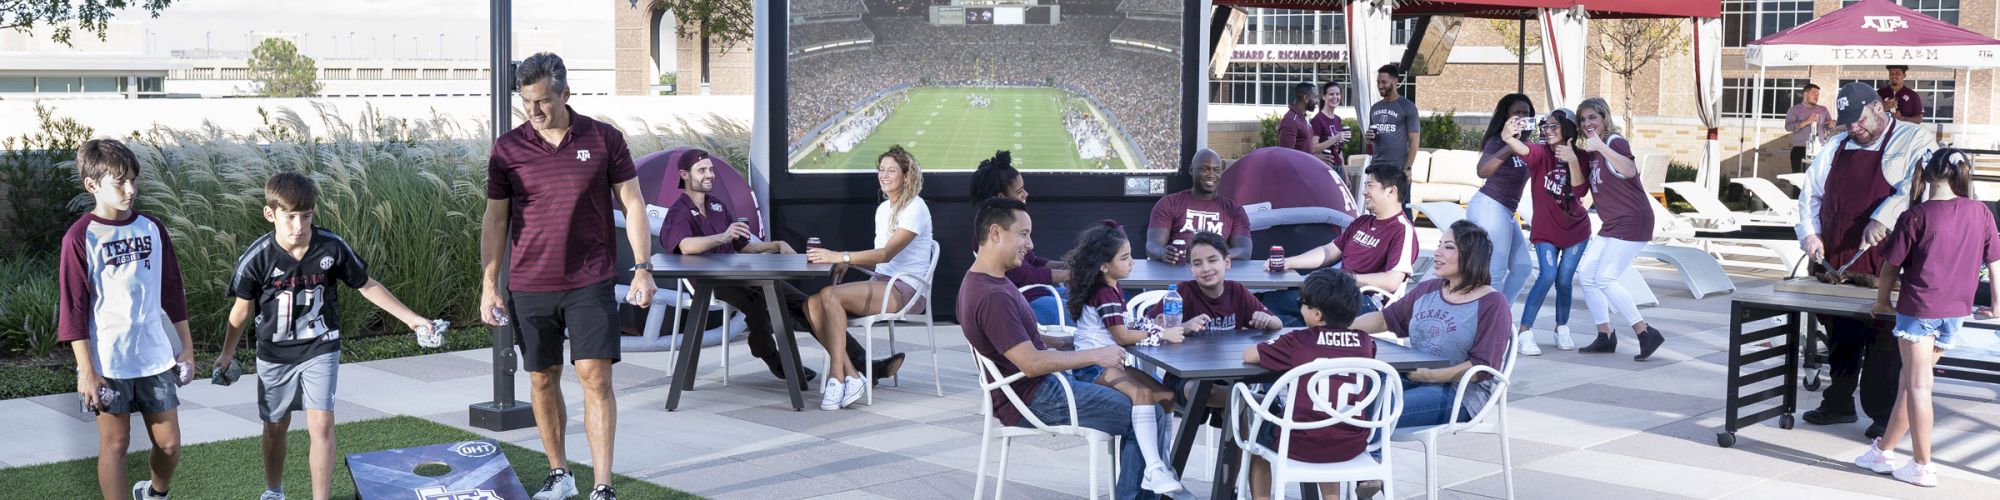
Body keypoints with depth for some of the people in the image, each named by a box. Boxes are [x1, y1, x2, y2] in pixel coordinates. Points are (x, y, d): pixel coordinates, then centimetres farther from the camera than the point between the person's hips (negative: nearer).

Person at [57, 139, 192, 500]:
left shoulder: (152, 229, 6)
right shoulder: (80, 238, -8)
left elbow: (172, 291, 13)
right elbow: (73, 308, -8)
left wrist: (186, 346, 14)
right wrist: (86, 370, -10)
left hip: (156, 357, 4)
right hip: (108, 362, -4)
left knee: (169, 443, 8)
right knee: (115, 444, 4)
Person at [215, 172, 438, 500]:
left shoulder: (333, 248, -16)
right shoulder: (257, 257, -16)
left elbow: (367, 286, -3)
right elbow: (243, 308, -2)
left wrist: (410, 318, -3)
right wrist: (227, 353, 7)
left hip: (320, 349, -1)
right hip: (274, 353, 1)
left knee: (321, 425, -12)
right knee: (276, 426, 17)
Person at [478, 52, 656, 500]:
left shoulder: (604, 139, -2)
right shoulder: (507, 148, 1)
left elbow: (633, 203, 2)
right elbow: (494, 220, 5)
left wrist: (643, 268, -4)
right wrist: (489, 286, 2)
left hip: (590, 282, -2)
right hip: (529, 286, 2)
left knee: (595, 376, -8)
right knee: (543, 380, 9)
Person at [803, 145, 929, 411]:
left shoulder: (915, 208, -7)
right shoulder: (883, 208, 20)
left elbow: (888, 253, -19)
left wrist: (840, 257, -29)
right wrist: (846, 264, 1)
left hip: (906, 290, -8)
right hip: (880, 284, 8)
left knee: (830, 295, -29)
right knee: (812, 304, -17)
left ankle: (838, 377, -27)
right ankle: (852, 375, -25)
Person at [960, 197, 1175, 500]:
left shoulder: (984, 281, 10)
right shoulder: (992, 296, -25)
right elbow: (1031, 363, -27)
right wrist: (1095, 355, -19)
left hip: (1040, 387, 11)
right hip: (1033, 401, -11)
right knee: (1148, 415, -9)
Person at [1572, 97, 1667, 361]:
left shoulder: (1615, 141, -13)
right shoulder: (1589, 151, 12)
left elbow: (1630, 170, -33)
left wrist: (1601, 147, -45)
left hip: (1632, 221, -9)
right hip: (1612, 224, 9)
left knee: (1605, 278, -16)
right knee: (1586, 273, 6)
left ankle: (1646, 333, -9)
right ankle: (1605, 337, 13)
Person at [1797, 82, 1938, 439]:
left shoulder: (1915, 142, -1)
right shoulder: (1836, 148, 16)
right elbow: (1810, 193, 19)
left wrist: (1882, 219, -30)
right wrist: (1810, 233, 4)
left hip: (1884, 263, -5)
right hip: (1834, 261, 5)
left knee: (1883, 338, -2)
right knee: (1839, 335, 13)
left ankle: (1884, 414, 7)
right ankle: (1838, 403, 25)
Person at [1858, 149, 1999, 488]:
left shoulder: (1916, 216, -10)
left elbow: (1891, 266, -4)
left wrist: (1882, 300, 12)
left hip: (1919, 307, -5)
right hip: (1956, 312, 5)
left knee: (1917, 386, 0)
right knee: (1912, 381, 14)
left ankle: (1922, 466, 2)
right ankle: (1883, 451, 22)